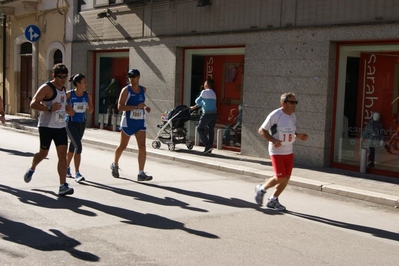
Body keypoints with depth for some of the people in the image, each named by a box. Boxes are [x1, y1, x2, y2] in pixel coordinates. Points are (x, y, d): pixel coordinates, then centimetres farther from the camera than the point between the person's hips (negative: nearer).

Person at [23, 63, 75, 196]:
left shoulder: (63, 89, 14)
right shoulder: (47, 88, -10)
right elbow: (33, 104, -17)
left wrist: (68, 109, 9)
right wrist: (49, 108, -27)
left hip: (61, 126, 6)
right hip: (46, 126, -6)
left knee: (62, 154, -5)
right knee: (43, 153, 8)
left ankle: (63, 186, -8)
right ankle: (32, 169, 41)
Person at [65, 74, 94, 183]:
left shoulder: (87, 95, -3)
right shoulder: (69, 94, -13)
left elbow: (90, 111, 4)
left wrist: (89, 108, -18)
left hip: (82, 123, 5)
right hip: (71, 123, -5)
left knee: (73, 146, 19)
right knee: (78, 146, -16)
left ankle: (66, 168, 39)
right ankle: (77, 174, -11)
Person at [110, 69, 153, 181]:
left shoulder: (143, 89, 8)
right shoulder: (126, 90, -9)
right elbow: (120, 106, -19)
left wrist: (145, 107, 4)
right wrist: (136, 107, -25)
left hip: (140, 122, 4)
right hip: (128, 122, -4)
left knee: (142, 147, -8)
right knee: (122, 146, 9)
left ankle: (141, 173, -5)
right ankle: (115, 165, 36)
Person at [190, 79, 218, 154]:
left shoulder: (204, 92, -6)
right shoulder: (213, 93, 20)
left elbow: (198, 101, -2)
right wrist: (193, 107, 33)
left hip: (207, 114, -8)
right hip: (214, 113, 8)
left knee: (200, 129, 2)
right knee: (211, 130, 10)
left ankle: (208, 145, -8)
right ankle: (209, 149, 12)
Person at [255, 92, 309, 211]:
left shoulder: (293, 116, 7)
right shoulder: (275, 115, -15)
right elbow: (262, 130, -12)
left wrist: (299, 136, 0)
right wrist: (273, 140, -23)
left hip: (289, 152, 7)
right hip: (277, 152, -7)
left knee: (286, 178, 6)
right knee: (280, 177, -11)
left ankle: (273, 200, 23)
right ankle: (261, 189, 16)